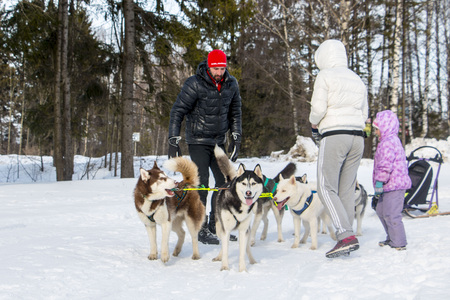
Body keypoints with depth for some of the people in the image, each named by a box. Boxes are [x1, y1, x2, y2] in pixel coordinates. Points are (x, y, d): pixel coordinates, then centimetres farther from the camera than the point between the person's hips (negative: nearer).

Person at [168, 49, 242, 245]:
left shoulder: (231, 84, 1)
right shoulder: (195, 84, -16)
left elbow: (235, 112, 13)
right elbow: (177, 112, -13)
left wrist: (236, 139, 7)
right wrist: (173, 142, -18)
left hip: (219, 142, 6)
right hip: (198, 142, -5)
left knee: (224, 182, 4)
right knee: (201, 184, -10)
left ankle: (215, 226, 16)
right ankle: (201, 230, -1)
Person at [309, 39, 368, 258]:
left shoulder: (325, 75, -2)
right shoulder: (357, 79, 18)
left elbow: (318, 107, -10)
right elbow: (364, 113, 16)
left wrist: (313, 125, 8)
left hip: (334, 136, -7)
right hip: (357, 136, 7)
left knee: (327, 188, -6)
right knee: (347, 189, 10)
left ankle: (346, 235, -19)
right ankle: (346, 238, 11)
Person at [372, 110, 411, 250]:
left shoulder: (387, 143, -15)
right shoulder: (392, 141, 21)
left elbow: (385, 164, -24)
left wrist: (379, 181, -24)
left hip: (393, 185, -12)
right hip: (391, 186, 12)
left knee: (391, 214, -9)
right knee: (381, 210, 20)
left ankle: (398, 243, -3)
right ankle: (391, 238, 29)